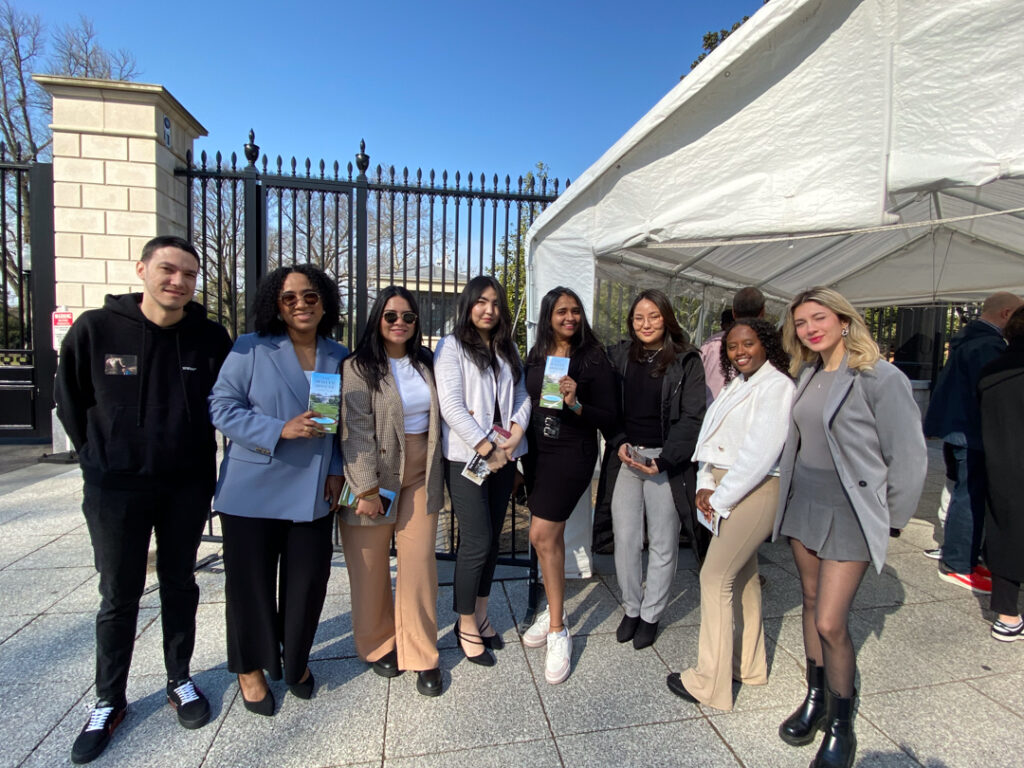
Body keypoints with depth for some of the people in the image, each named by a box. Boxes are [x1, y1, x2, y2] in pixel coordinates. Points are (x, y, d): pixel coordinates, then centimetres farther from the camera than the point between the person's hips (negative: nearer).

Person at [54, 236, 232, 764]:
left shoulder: (210, 338, -6)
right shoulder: (95, 330, -9)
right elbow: (70, 403, 3)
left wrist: (206, 468, 5)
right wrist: (99, 459, 5)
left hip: (186, 487, 1)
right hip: (115, 488, -1)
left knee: (180, 587, 15)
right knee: (118, 597, 11)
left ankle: (180, 681, 34)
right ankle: (109, 702, 31)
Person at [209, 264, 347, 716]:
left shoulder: (338, 357, 6)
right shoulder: (250, 349, -5)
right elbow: (222, 407, -8)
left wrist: (336, 470, 2)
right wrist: (281, 430, -20)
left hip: (312, 493, 3)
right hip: (253, 490, -2)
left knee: (308, 581, 10)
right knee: (251, 581, 10)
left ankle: (295, 659, 37)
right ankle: (250, 667, 34)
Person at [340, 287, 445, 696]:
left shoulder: (425, 363, 8)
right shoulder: (358, 367, -8)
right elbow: (356, 431, -13)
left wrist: (437, 474, 10)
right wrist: (367, 489, -16)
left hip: (420, 476, 4)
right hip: (374, 476, -3)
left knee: (419, 561, 2)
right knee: (371, 566, 9)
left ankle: (420, 655, 17)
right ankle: (378, 644, 31)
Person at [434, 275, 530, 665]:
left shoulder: (508, 348, 15)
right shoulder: (452, 346, -3)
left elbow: (521, 395, 9)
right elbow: (451, 406, -12)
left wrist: (515, 436, -7)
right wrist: (487, 449, -13)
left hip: (504, 454, 6)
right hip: (467, 457, -5)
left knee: (492, 538, 12)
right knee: (478, 542, -4)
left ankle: (481, 615, 29)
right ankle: (466, 624, 17)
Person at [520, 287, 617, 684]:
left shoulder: (593, 359, -6)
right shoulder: (535, 357, 7)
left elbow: (608, 419, -7)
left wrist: (576, 404, -24)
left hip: (572, 454, -5)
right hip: (537, 453, 5)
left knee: (542, 535, -10)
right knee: (552, 536, 15)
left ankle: (558, 633, 6)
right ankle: (555, 611, 34)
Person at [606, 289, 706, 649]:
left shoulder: (685, 361, -2)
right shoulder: (620, 356, 8)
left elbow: (691, 417, -6)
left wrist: (662, 461, -13)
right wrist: (619, 443, -6)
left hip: (666, 461, -3)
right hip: (626, 458, 3)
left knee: (662, 544, 7)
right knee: (625, 540, 7)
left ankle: (650, 616, 26)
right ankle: (631, 609, 28)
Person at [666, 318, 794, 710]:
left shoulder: (776, 385, -12)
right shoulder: (736, 385, 14)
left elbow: (760, 450, -20)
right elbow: (713, 436, 11)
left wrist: (721, 498, -15)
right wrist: (706, 484, -1)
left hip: (755, 490, -9)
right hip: (728, 490, 9)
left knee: (716, 578, -7)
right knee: (742, 575, 17)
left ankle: (708, 682, 5)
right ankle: (748, 666, 33)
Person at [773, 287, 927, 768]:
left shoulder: (880, 378, -15)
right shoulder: (807, 375, 6)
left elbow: (909, 457, -11)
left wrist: (888, 518, -3)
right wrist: (789, 490, 11)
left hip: (849, 512, -6)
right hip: (803, 503, 6)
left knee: (830, 622, -5)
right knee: (811, 603, 16)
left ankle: (841, 725, 19)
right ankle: (815, 699, 34)